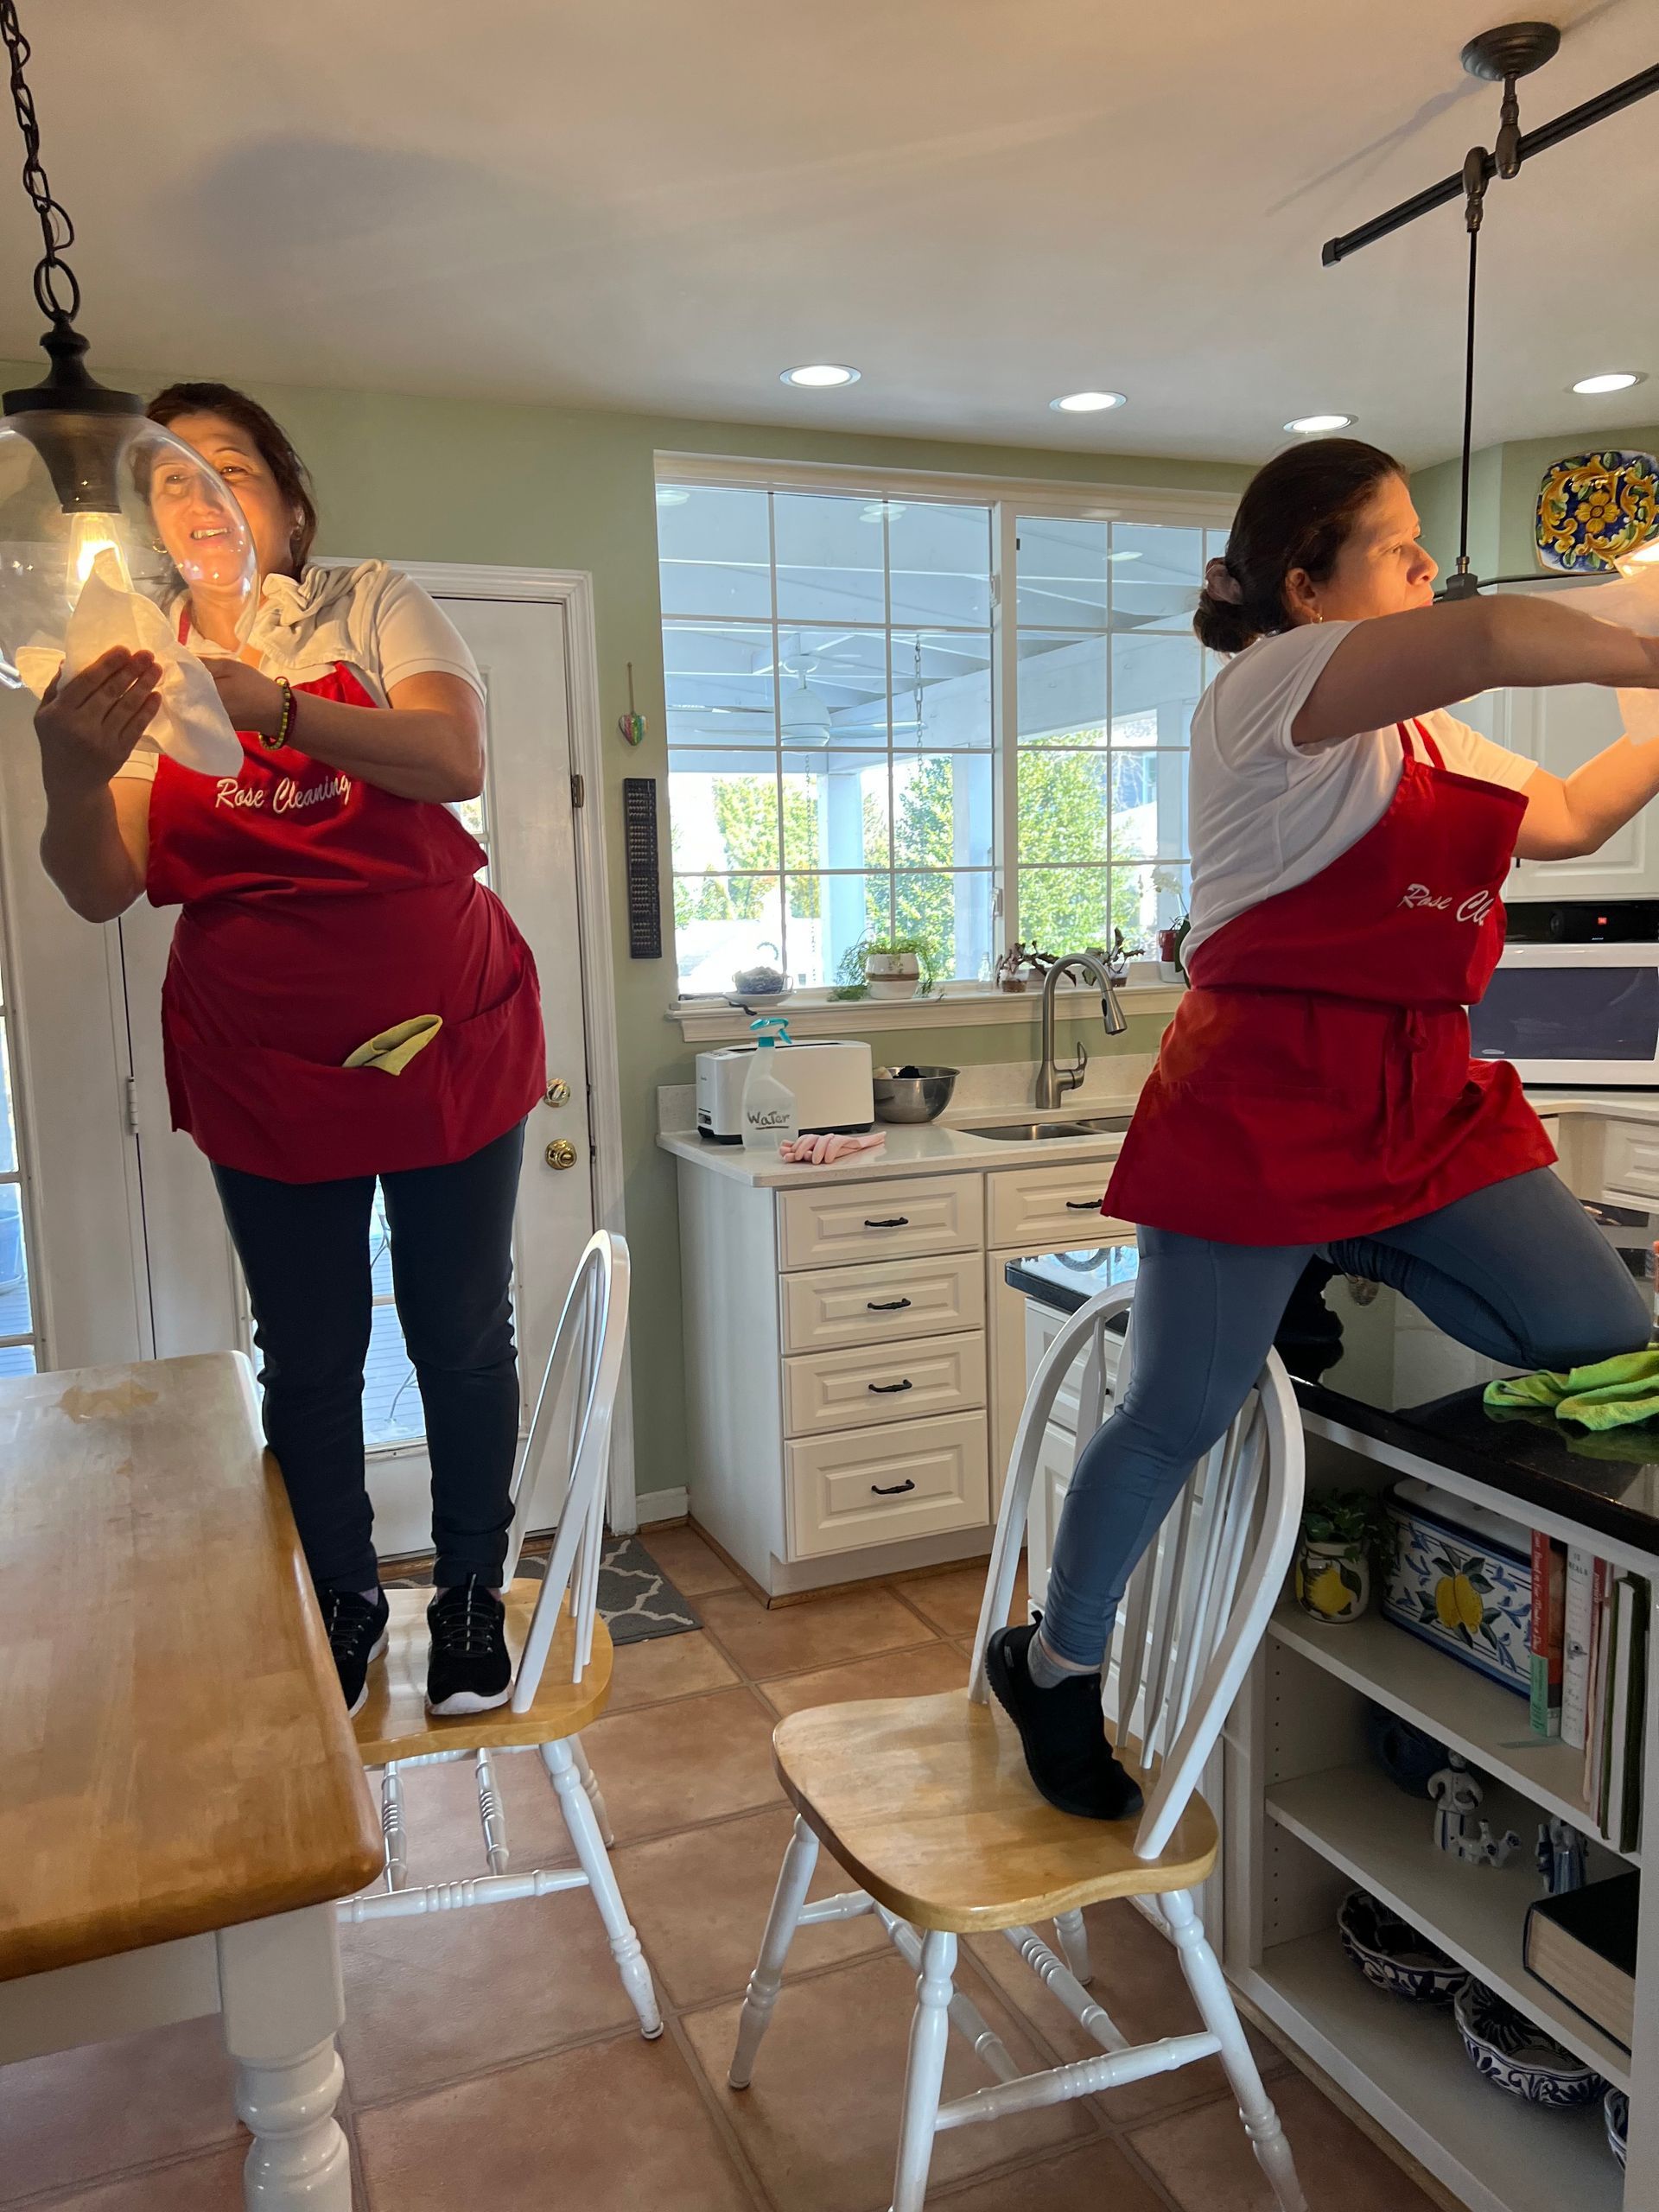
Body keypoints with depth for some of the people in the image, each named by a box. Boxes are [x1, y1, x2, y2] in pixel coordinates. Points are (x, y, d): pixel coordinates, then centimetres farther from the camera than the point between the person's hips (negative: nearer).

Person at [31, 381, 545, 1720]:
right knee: (308, 1356, 10)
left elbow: (457, 763, -20)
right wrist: (71, 778, -28)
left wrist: (277, 708, -34)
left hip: (447, 1040, -1)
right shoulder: (130, 672, 5)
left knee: (462, 1339, 7)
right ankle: (344, 1601, 31)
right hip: (264, 1069, 2)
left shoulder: (373, 610, 0)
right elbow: (101, 890, -7)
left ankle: (471, 1593, 27)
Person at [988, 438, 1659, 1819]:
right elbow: (1497, 638, -22)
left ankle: (1352, 1264, 20)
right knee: (1184, 1415, -1)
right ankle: (1055, 1665, 22)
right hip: (1266, 1096, -8)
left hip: (1425, 1098, 8)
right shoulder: (1272, 683, -7)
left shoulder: (1423, 729, 21)